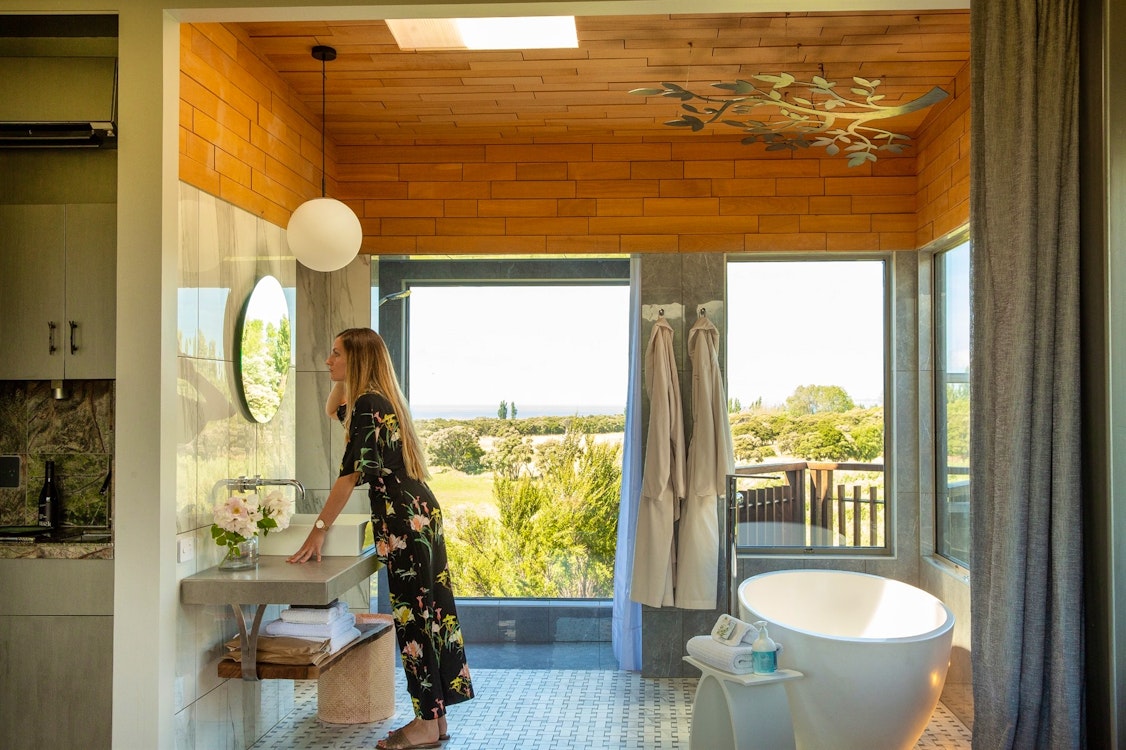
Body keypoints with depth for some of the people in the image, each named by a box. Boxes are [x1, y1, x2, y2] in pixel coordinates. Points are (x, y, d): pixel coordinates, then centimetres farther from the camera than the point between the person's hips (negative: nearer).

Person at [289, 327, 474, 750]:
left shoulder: (368, 404, -14)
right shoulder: (379, 399, 14)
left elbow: (351, 474, -19)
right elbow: (334, 410, 33)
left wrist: (319, 530, -16)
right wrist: (344, 379, 16)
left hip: (405, 522, -10)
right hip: (422, 514, 10)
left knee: (414, 618, -2)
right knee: (430, 613, 12)